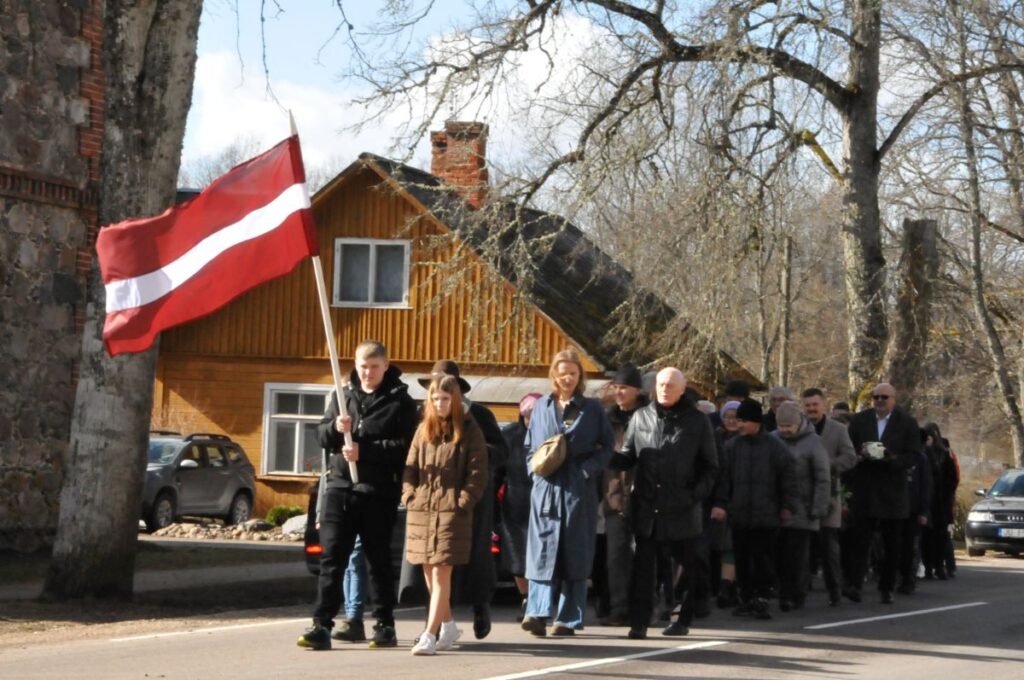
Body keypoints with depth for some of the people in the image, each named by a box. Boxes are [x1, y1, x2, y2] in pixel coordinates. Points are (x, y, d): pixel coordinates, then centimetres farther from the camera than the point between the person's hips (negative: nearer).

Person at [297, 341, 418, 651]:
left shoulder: (400, 402, 0)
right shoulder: (342, 395, 14)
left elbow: (405, 446, -10)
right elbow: (322, 436, 12)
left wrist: (365, 450, -17)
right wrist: (335, 428, -10)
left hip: (379, 493, -3)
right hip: (340, 486, 3)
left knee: (379, 561, 6)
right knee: (332, 558, -3)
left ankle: (385, 626, 16)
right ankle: (322, 625, -4)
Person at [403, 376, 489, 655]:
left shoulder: (469, 430, 0)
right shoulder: (423, 430, 14)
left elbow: (478, 472, -3)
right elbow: (410, 466, 15)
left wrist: (462, 503, -10)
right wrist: (409, 494, 2)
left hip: (451, 511, -5)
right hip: (421, 509, 6)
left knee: (441, 572, -9)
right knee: (429, 572, 11)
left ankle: (429, 635, -11)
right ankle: (448, 625, 27)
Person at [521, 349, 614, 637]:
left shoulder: (592, 409, 5)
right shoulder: (542, 407, 12)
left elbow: (606, 448, 5)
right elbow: (529, 446, 18)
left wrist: (587, 469, -10)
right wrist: (536, 468, 0)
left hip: (578, 491, -2)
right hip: (546, 488, 2)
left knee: (574, 554, 2)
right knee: (542, 551, -5)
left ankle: (568, 618, 6)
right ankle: (539, 612, -10)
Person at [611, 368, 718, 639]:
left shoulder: (697, 421, 4)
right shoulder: (641, 417, 9)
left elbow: (710, 465, 7)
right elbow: (628, 458, 9)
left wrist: (698, 492, -8)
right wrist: (608, 457, -12)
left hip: (682, 508, -1)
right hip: (646, 506, 1)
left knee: (685, 565, 8)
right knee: (642, 565, -2)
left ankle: (682, 619, 18)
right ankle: (639, 622, -1)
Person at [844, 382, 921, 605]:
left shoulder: (907, 423, 2)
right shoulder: (859, 420, 8)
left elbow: (913, 456, -2)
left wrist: (892, 459, -20)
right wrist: (859, 457, -15)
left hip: (893, 492, 0)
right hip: (864, 490, 0)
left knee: (892, 544, 6)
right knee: (861, 538, -10)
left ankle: (886, 588, 14)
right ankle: (854, 584, -17)